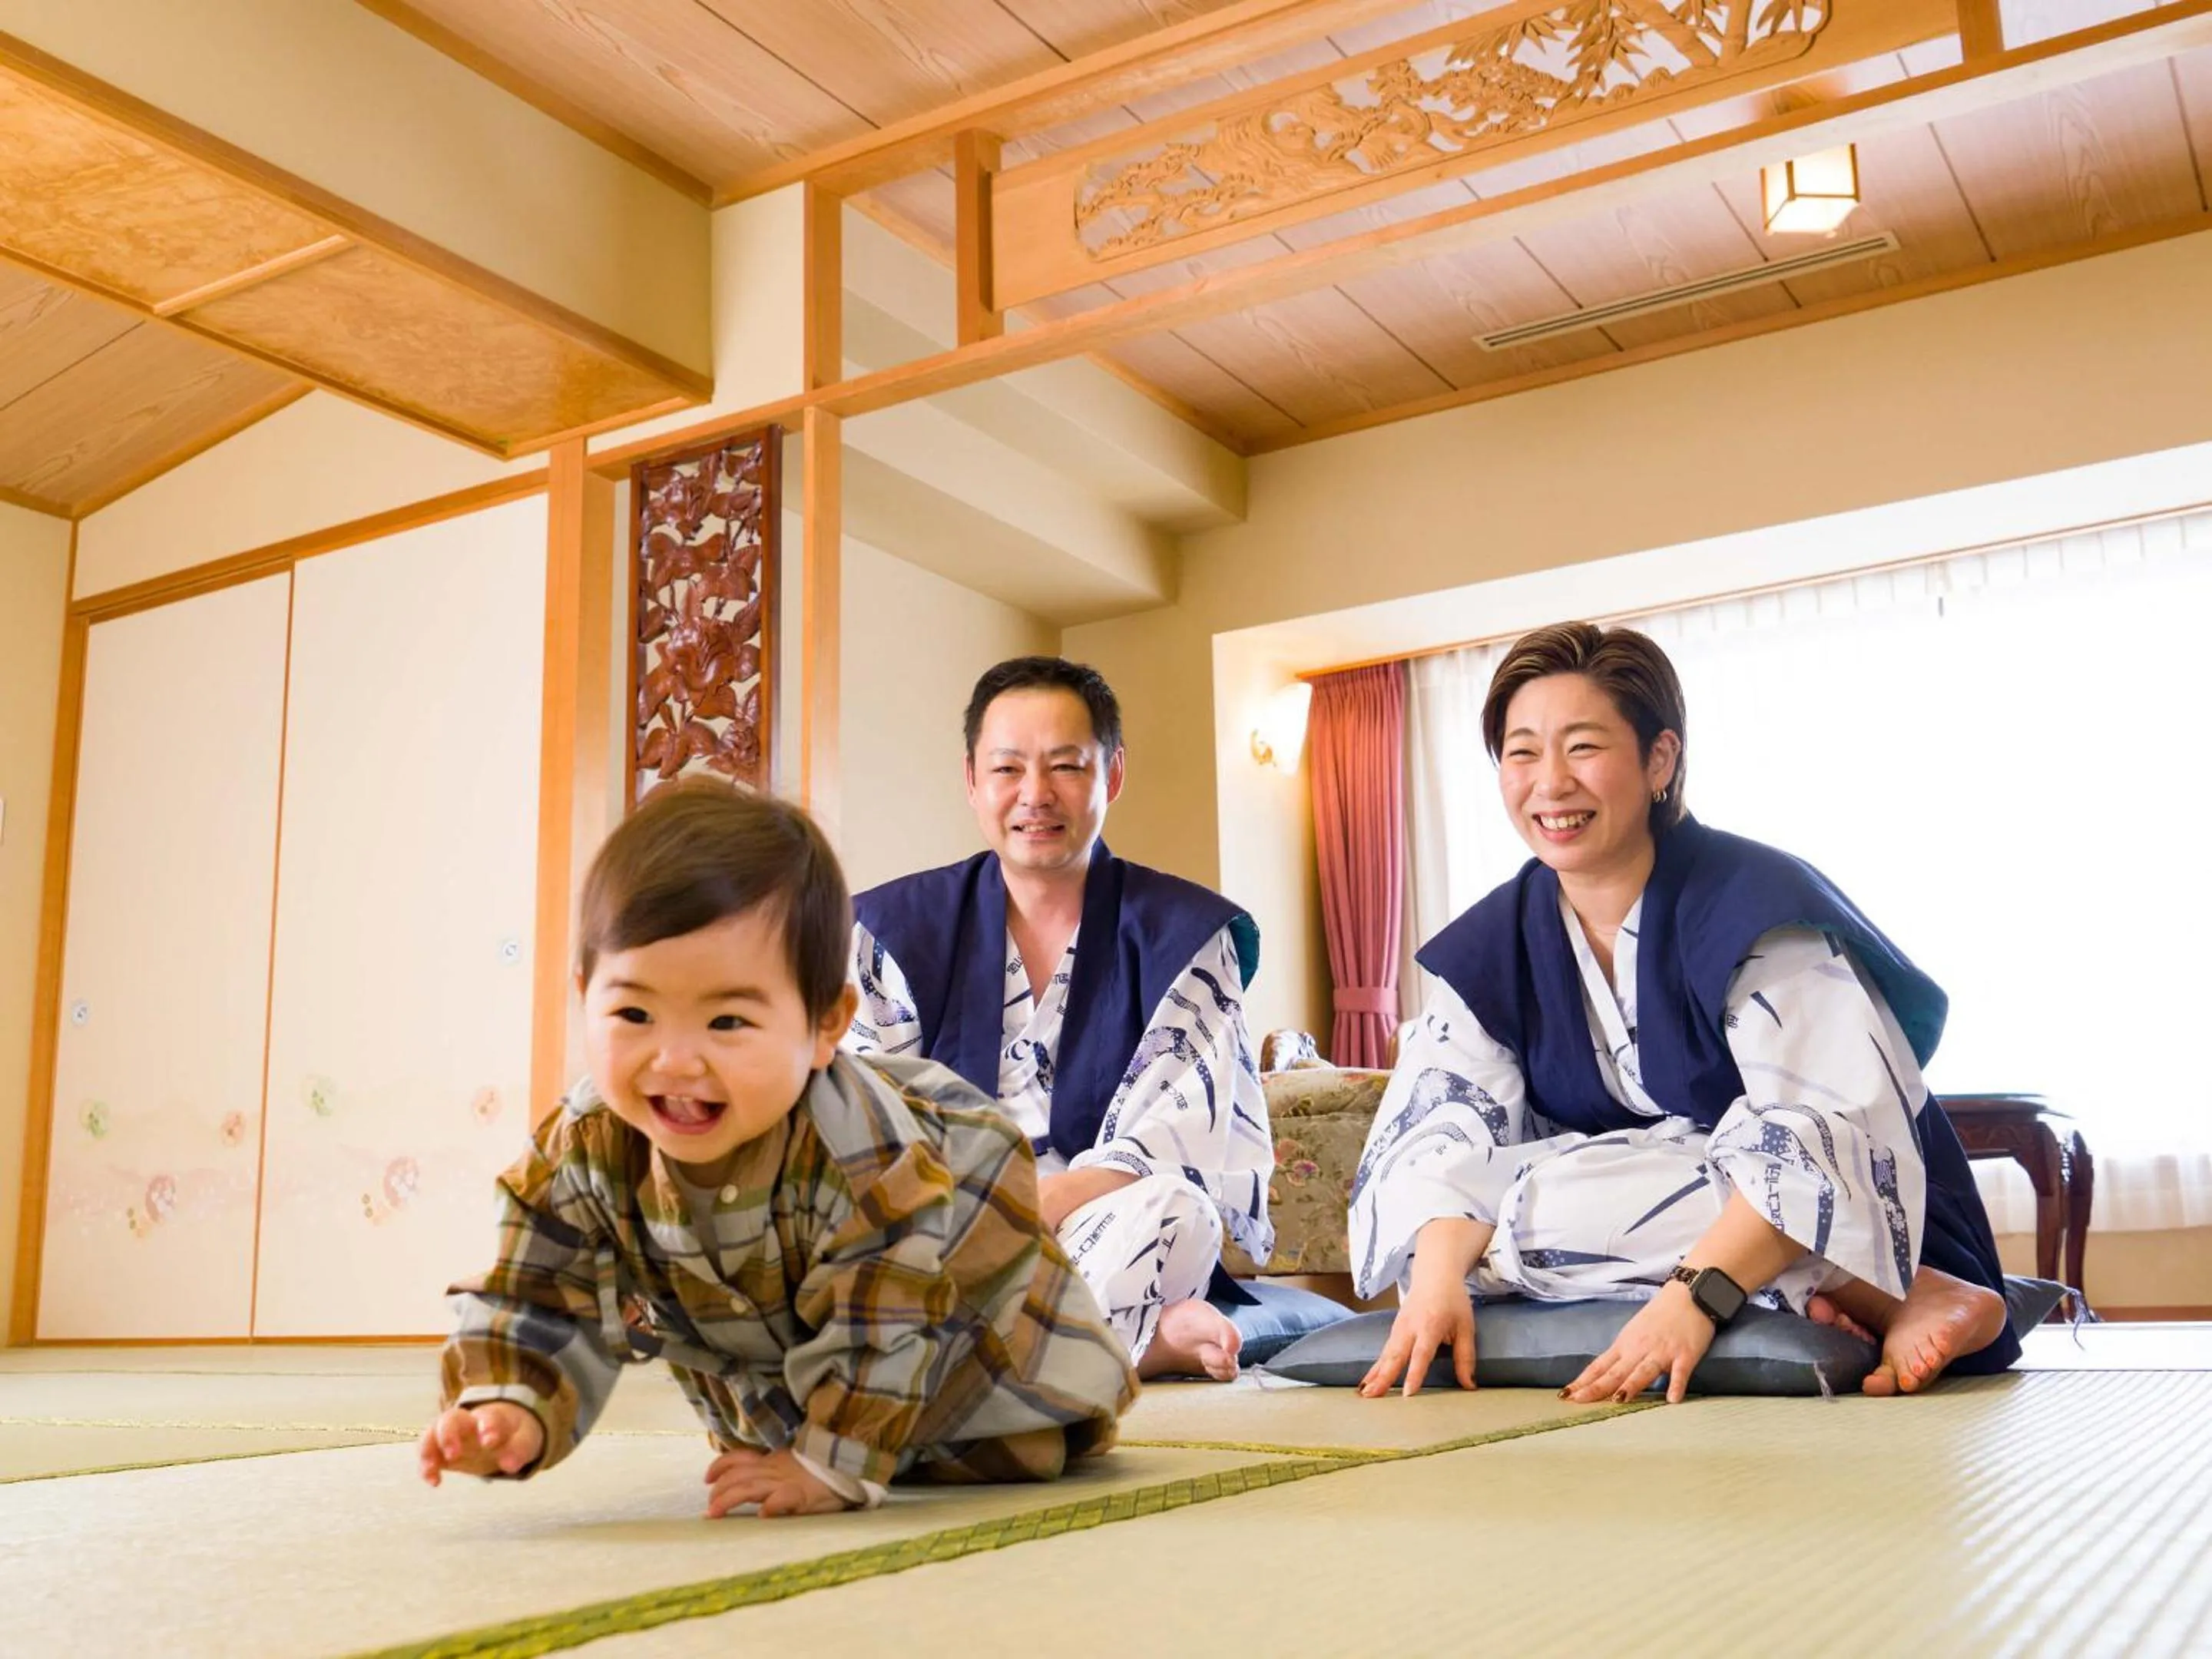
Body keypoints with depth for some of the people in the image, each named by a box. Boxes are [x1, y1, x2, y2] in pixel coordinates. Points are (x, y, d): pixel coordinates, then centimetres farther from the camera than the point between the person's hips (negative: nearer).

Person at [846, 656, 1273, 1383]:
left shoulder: (1186, 936, 3)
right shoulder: (898, 930, 8)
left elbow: (1161, 1151, -10)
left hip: (1107, 1245, -2)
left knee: (1170, 1213, -35)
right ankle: (1142, 1343, -24)